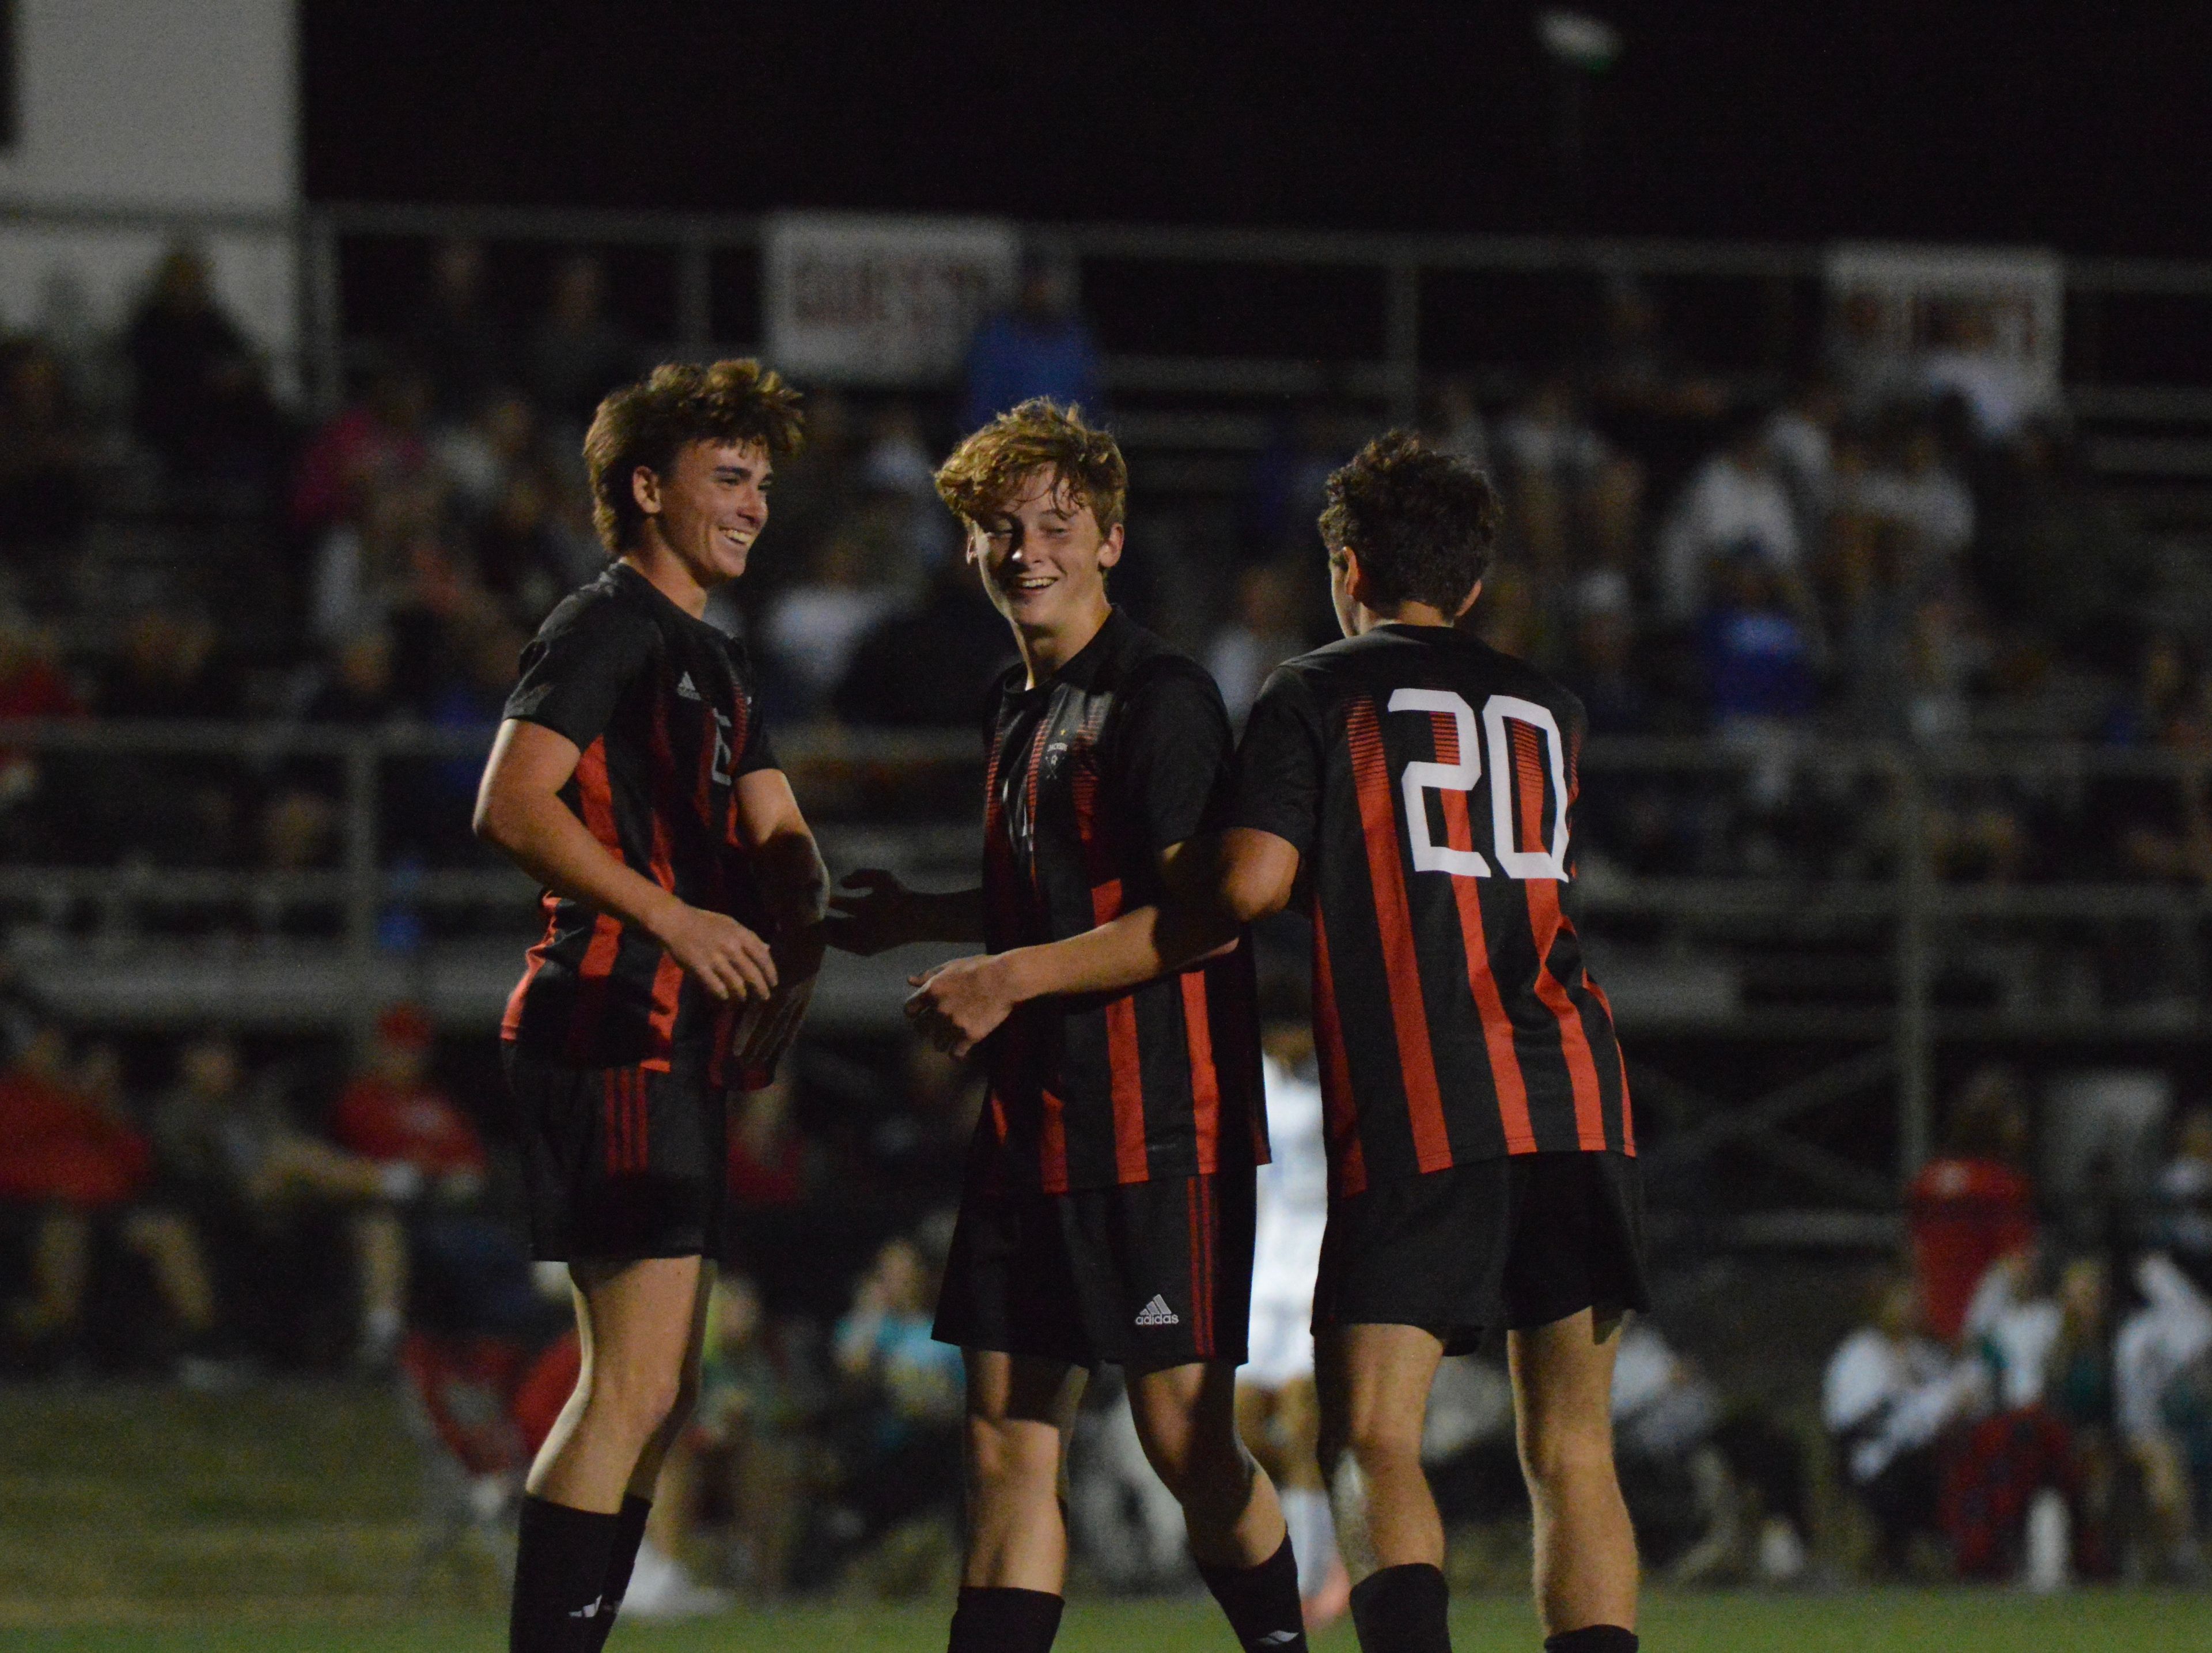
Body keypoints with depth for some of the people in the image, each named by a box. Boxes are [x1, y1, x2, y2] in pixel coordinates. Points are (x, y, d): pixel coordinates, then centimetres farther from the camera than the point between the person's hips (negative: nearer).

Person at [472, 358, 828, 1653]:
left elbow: (778, 837, 18)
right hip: (619, 1034, -10)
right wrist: (673, 917, -23)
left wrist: (795, 957, -3)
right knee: (640, 1381, -16)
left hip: (684, 1042, 10)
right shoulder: (607, 627, -6)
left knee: (657, 1390, 11)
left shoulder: (716, 663, 23)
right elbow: (512, 808, -17)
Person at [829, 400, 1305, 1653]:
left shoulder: (1161, 698, -10)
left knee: (1187, 1439, -7)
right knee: (1010, 1444, 5)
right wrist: (927, 919, 30)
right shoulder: (1023, 707, 17)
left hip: (1157, 1124, -8)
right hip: (1035, 1122, 8)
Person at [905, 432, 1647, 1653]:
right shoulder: (1547, 709, 21)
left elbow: (1243, 897, -4)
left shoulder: (1318, 694, 6)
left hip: (1415, 1115, -4)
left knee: (1372, 1444, -5)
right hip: (1575, 1097, 4)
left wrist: (1016, 977, 2)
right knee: (1570, 1451, 6)